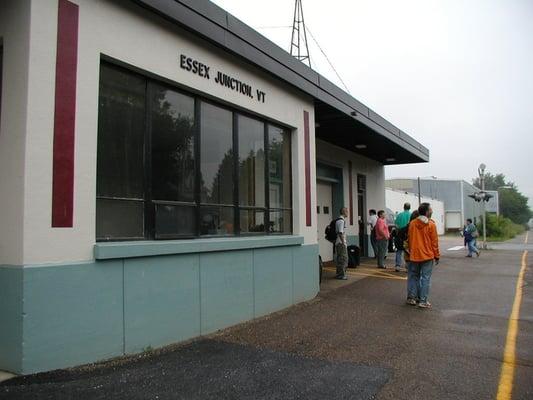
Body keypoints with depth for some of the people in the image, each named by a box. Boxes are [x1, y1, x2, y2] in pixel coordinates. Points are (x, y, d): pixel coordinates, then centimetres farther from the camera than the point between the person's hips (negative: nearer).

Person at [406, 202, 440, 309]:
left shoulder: (412, 223, 0)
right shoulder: (431, 224, -10)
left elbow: (409, 239, 6)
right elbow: (434, 242, -7)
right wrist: (437, 256, 2)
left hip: (414, 255, 4)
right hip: (427, 256, -4)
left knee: (414, 276, 15)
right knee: (425, 278, 2)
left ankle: (412, 298, 19)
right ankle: (423, 301, 4)